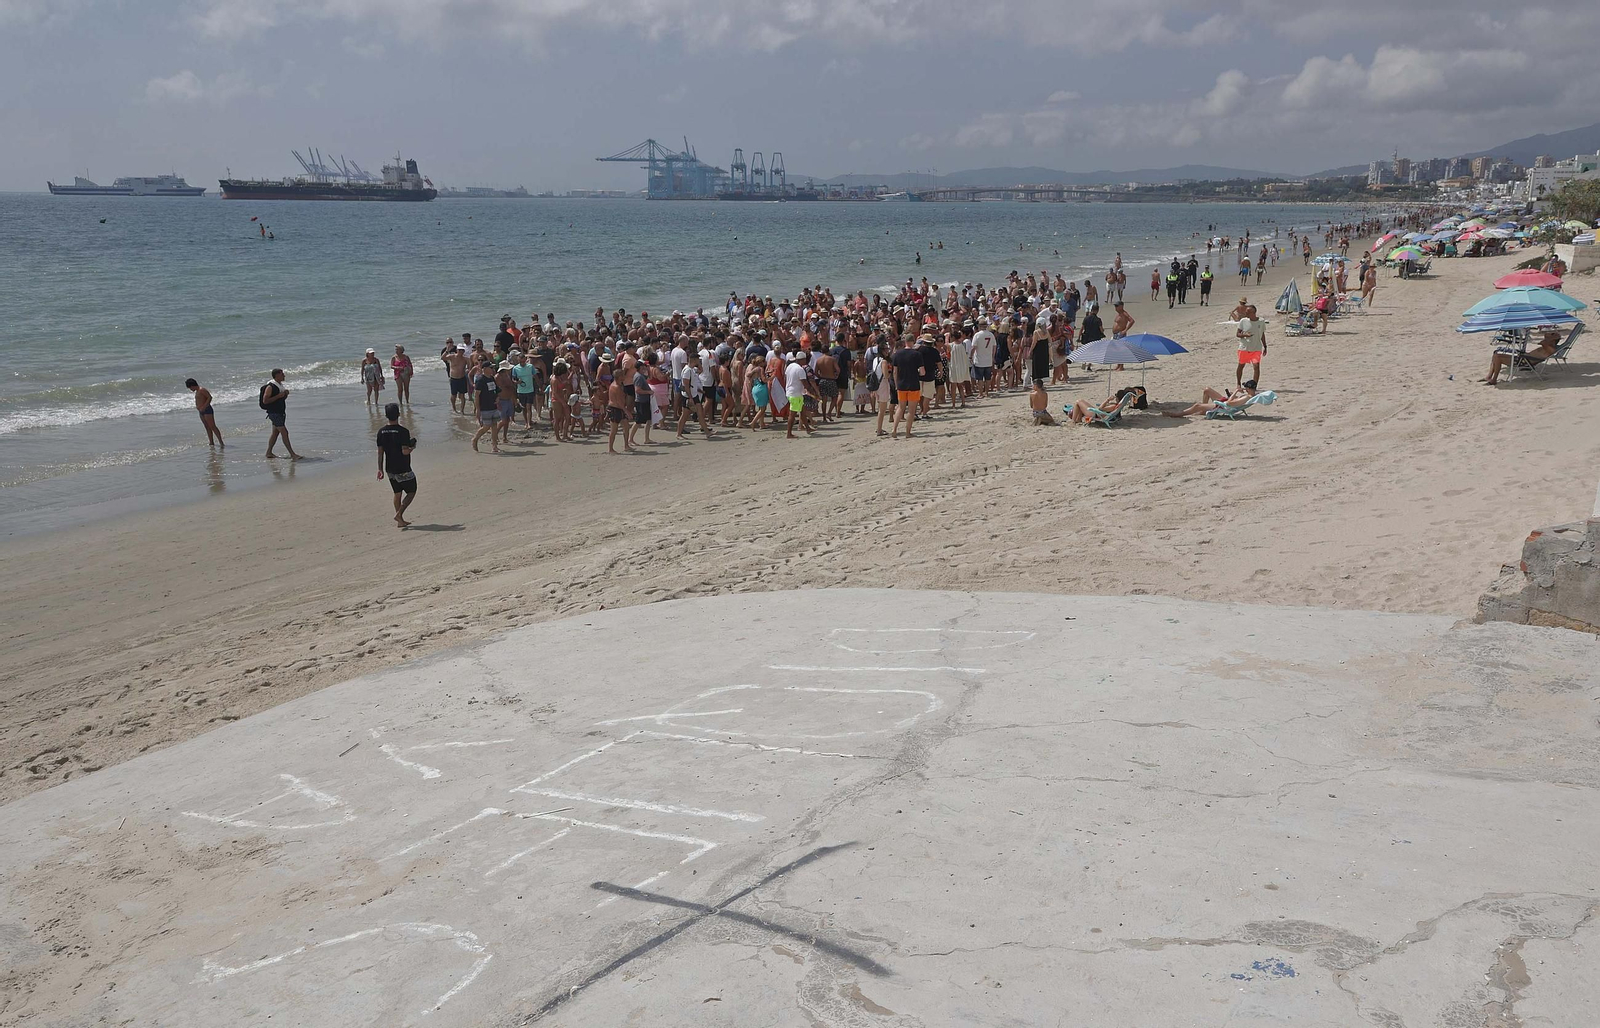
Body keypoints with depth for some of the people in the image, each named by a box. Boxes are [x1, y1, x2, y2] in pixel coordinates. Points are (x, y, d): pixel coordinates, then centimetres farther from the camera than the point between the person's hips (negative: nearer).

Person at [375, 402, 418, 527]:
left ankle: (400, 521, 19)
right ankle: (399, 514, -6)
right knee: (411, 492, 9)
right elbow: (405, 451, -22)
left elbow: (380, 452, 3)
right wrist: (412, 447, -1)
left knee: (397, 493, 17)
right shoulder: (403, 431, -18)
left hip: (390, 469, 6)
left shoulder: (381, 431, 1)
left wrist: (380, 469, 9)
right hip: (403, 470, -6)